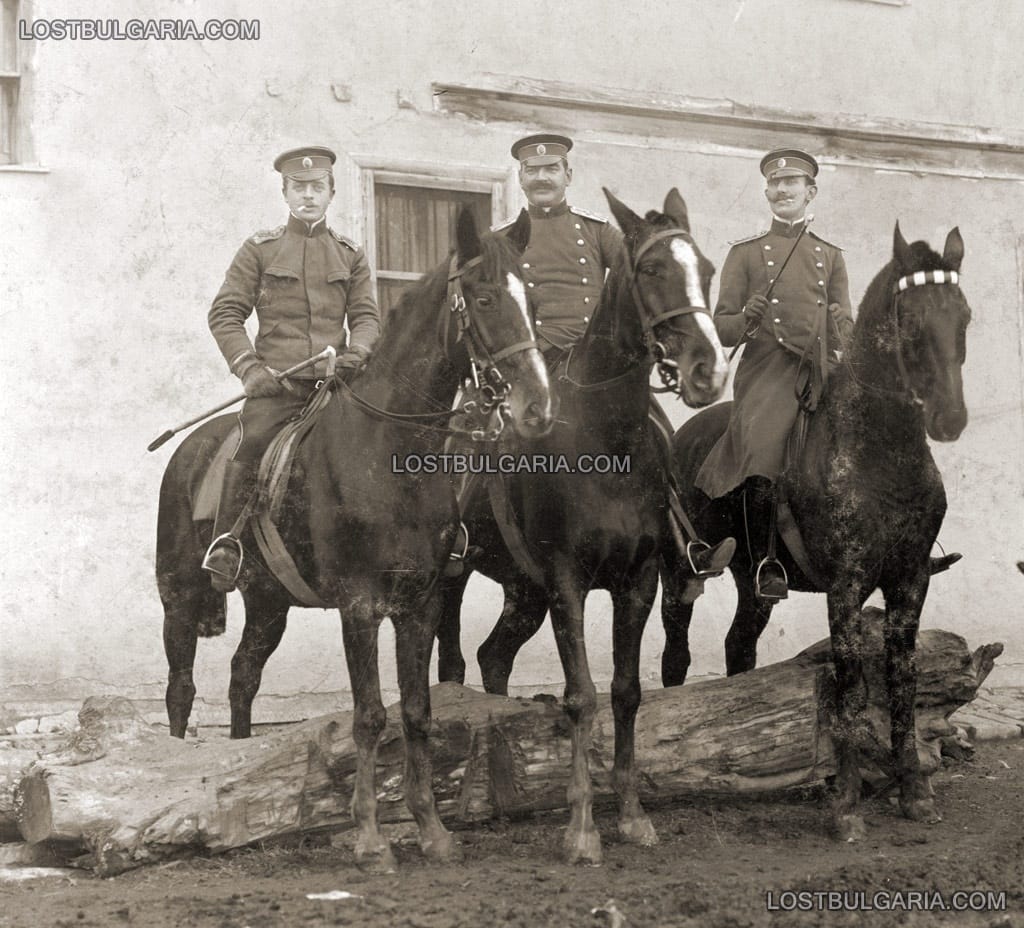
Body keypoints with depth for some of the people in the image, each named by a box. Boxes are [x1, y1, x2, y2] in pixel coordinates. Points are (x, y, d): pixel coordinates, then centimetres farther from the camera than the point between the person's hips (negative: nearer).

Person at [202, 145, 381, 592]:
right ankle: (224, 544, -15)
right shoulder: (259, 250, 11)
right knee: (251, 446, -25)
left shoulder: (351, 255, 18)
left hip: (335, 381, 3)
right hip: (277, 383, -3)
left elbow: (365, 316, 13)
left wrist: (356, 353, -11)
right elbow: (224, 314, 6)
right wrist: (250, 368, -8)